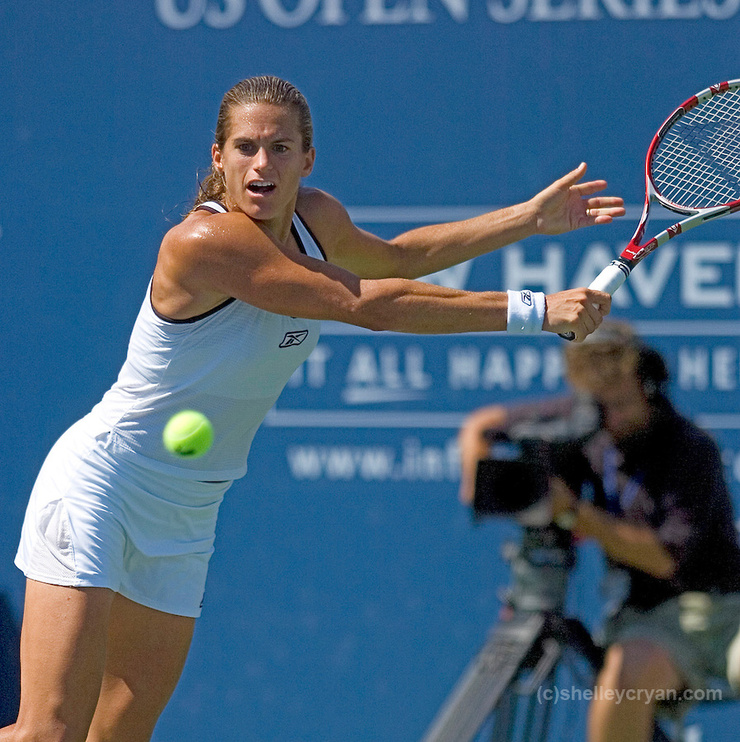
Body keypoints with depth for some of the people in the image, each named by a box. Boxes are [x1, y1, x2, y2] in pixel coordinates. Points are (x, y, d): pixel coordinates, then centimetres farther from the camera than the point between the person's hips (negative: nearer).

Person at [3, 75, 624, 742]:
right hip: (100, 487, -8)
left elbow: (393, 257, 24)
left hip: (182, 522, 8)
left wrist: (532, 218, 21)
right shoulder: (204, 241, -26)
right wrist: (537, 310, -25)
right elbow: (368, 304, -28)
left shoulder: (316, 218, 0)